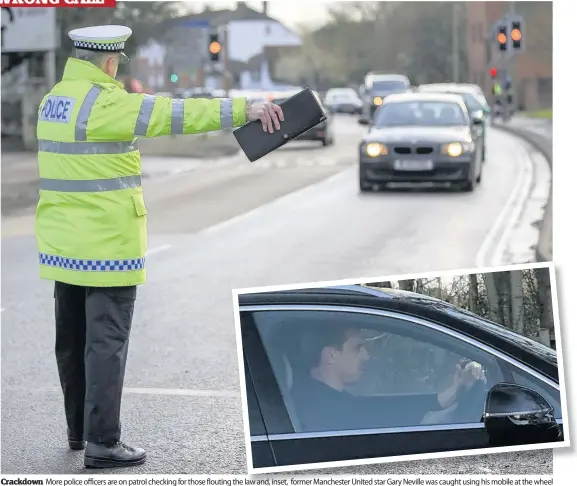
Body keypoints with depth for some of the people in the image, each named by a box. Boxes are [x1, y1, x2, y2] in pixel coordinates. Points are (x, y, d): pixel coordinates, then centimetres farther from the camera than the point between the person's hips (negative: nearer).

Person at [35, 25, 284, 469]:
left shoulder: (52, 100, 10)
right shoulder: (104, 103, -18)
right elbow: (175, 114, -24)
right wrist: (242, 110, -25)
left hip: (64, 243, 9)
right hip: (107, 244, -9)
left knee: (73, 339, 16)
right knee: (107, 342, -4)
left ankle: (79, 429, 28)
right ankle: (102, 442, -4)